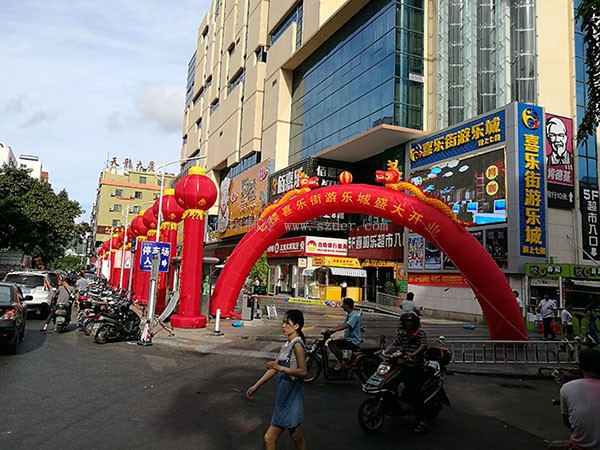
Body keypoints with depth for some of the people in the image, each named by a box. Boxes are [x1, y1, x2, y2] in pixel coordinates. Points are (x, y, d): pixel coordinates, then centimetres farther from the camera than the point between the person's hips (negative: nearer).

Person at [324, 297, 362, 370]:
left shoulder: (354, 316, -17)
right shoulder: (348, 316, 16)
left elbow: (345, 326, -32)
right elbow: (340, 325, 11)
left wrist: (333, 330, -42)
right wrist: (329, 330, -4)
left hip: (353, 341, -10)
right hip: (348, 338, 10)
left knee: (335, 345, -25)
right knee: (331, 343, 5)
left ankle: (341, 362, -6)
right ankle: (340, 359, 14)